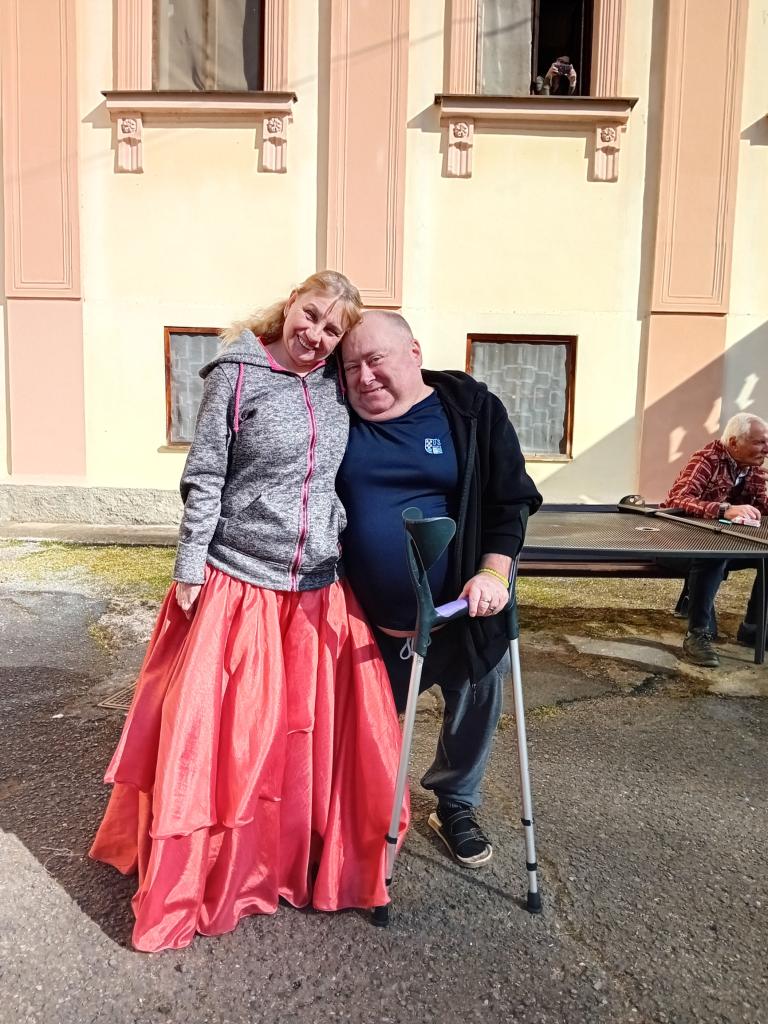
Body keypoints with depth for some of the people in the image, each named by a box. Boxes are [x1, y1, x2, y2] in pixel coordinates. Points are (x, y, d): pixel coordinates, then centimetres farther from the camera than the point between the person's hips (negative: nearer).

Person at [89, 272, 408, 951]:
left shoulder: (336, 382, 6)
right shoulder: (236, 375, -6)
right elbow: (204, 478, -6)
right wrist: (189, 569, -7)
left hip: (320, 593, 4)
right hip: (236, 586, -4)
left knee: (321, 734, 9)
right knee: (210, 735, 3)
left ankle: (310, 863, 34)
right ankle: (181, 885, 25)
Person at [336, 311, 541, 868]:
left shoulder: (472, 409, -10)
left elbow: (512, 499, -7)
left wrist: (494, 571, -20)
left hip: (463, 610, 0)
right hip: (373, 616, 1)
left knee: (475, 708, 17)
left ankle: (456, 805, 45)